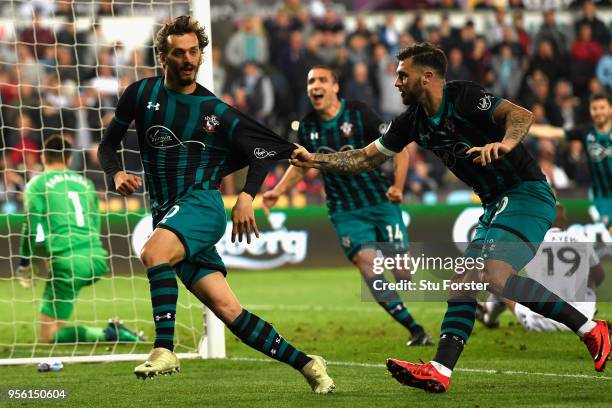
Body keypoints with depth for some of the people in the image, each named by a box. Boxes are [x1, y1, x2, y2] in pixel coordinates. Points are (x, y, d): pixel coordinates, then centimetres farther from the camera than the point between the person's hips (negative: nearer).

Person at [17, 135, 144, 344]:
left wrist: (24, 265, 8)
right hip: (98, 261, 6)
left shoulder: (37, 184, 5)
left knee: (47, 335, -3)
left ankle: (108, 334, -22)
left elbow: (33, 228, -4)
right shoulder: (86, 183, 20)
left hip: (69, 263, -6)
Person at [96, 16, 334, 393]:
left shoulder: (215, 110, 3)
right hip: (165, 215, 3)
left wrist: (247, 197, -6)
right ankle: (305, 363, 2)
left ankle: (165, 349, -36)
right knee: (228, 310, -5)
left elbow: (262, 154, 10)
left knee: (153, 252, -35)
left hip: (202, 203, -3)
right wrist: (117, 173, -6)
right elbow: (108, 145, 15)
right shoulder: (143, 94, 8)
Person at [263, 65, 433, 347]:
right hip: (345, 212, 2)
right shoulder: (307, 127, 4)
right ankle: (415, 331, -9)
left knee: (402, 269, -6)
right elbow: (300, 165, 22)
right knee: (367, 264, -16)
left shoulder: (358, 113, -8)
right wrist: (277, 192, 9)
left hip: (380, 201, -2)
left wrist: (398, 186, -16)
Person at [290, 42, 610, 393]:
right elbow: (367, 158, 20)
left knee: (495, 275, -25)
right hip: (497, 205, 9)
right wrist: (314, 160, 12)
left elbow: (521, 115, -26)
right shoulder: (414, 121, 12)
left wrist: (505, 143, -46)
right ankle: (440, 371, -7)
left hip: (527, 193, -9)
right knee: (464, 283, 0)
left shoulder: (463, 97, -13)